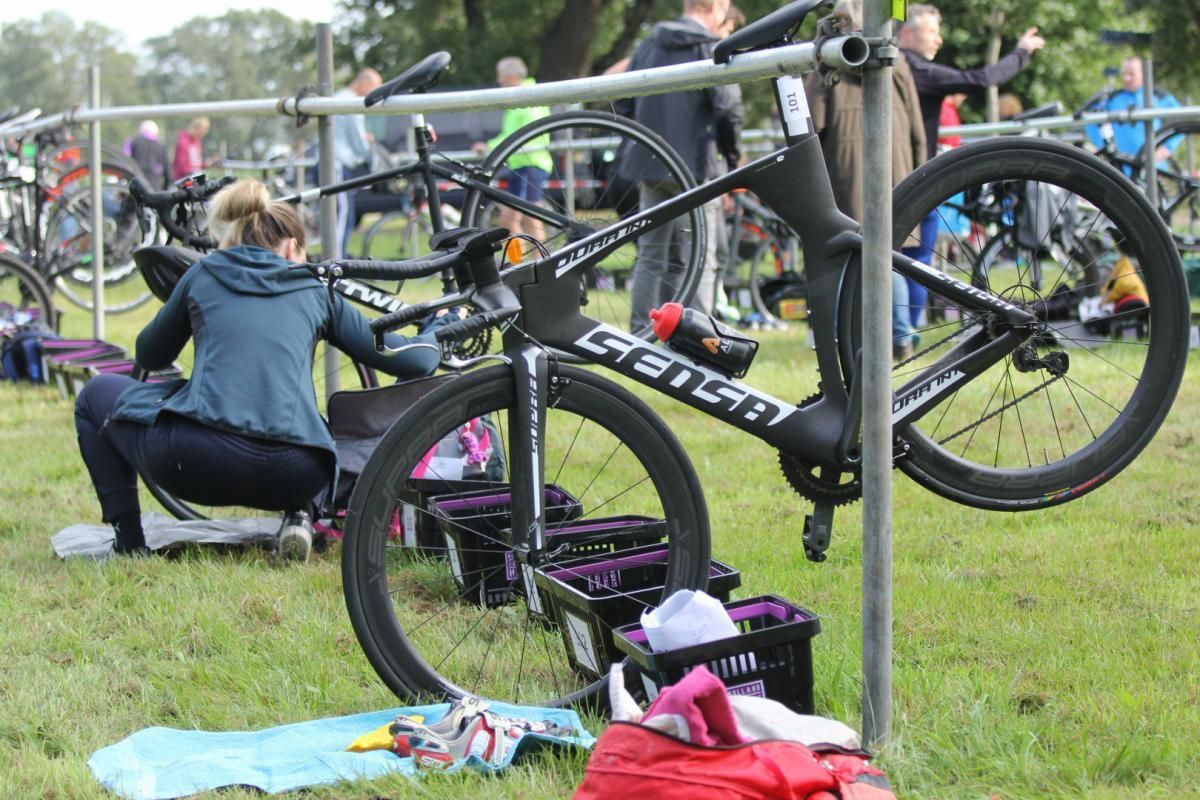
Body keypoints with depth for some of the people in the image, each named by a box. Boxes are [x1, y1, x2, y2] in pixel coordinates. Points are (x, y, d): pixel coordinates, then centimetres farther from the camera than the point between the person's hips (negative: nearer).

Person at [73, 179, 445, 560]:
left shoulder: (202, 274, 19)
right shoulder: (315, 291, 21)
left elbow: (149, 356, 34)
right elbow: (414, 361, 19)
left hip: (196, 464, -1)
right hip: (292, 477, 2)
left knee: (98, 393, 27)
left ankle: (129, 540, 14)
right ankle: (302, 513, 8)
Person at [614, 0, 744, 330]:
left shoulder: (648, 44, 11)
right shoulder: (710, 49, -8)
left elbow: (622, 103, 13)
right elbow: (728, 106, -16)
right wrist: (731, 153, -2)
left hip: (650, 166, 6)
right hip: (695, 167, -6)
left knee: (650, 257, 13)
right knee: (699, 262, -1)